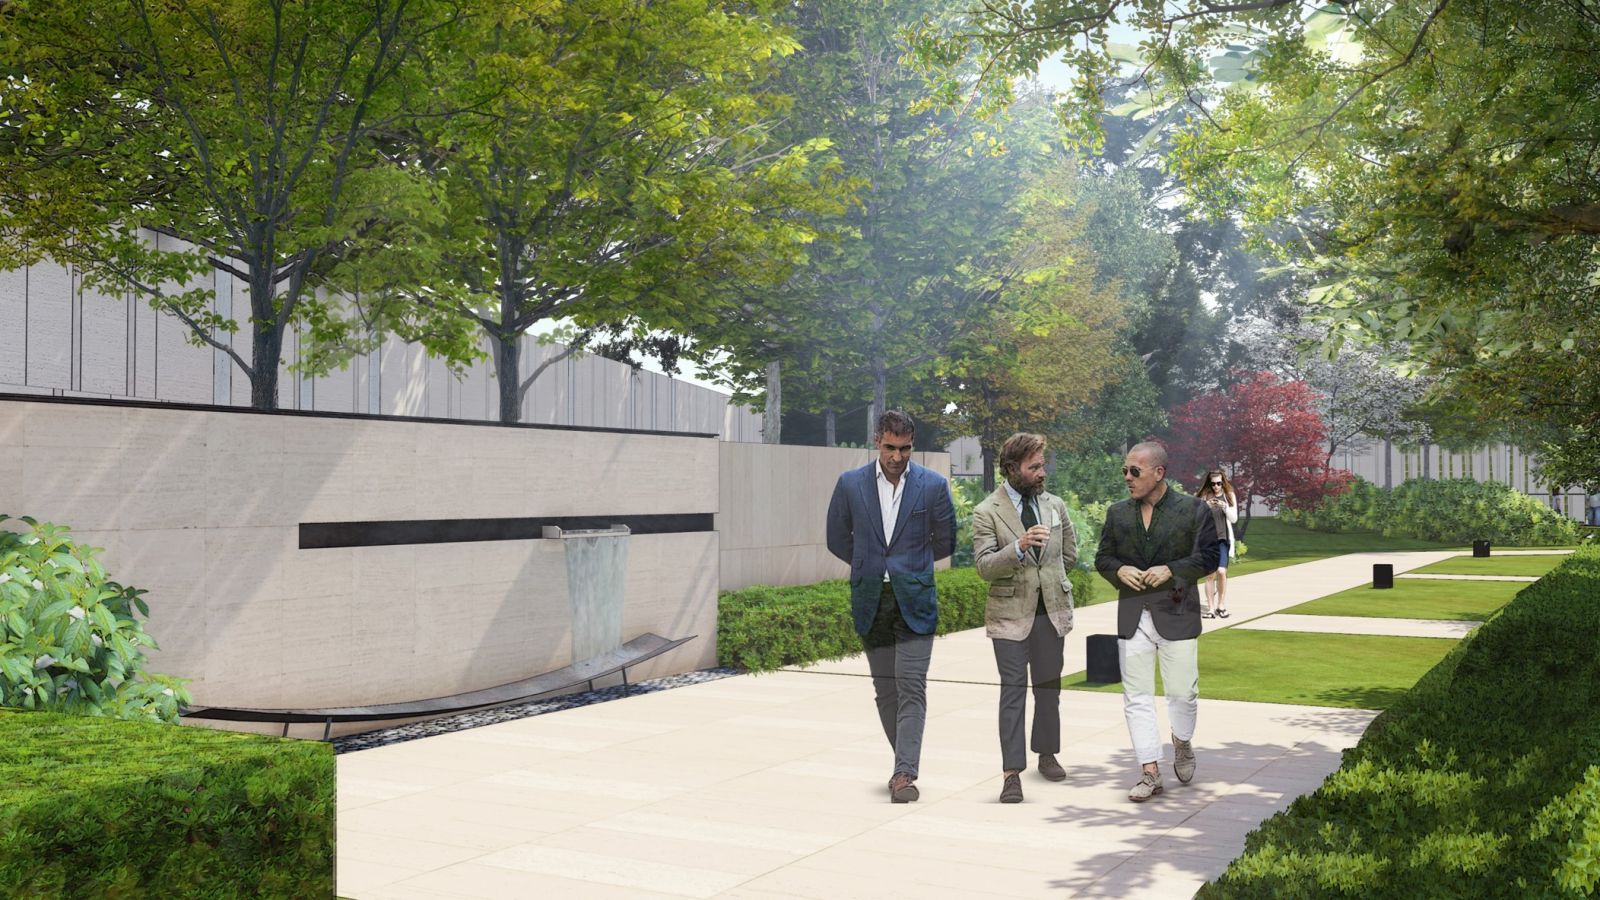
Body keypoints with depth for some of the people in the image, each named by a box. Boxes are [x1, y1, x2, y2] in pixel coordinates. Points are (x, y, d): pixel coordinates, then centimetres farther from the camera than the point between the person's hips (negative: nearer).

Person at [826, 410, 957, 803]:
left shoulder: (933, 486, -3)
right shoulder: (850, 484, 1)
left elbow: (945, 542, 8)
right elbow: (838, 540, 10)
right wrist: (874, 564, 10)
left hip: (914, 599, -2)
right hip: (870, 600, 2)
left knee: (911, 686, -10)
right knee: (885, 689, 10)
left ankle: (905, 773, -9)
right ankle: (905, 763, 24)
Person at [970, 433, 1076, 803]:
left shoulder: (1055, 505, 7)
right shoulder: (987, 512, -7)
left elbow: (1070, 553, 20)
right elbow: (985, 566, -16)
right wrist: (1019, 547, -29)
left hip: (1052, 610, 4)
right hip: (1011, 614, -4)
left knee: (1048, 687, 14)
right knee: (1013, 690, -7)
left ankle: (1047, 754, 31)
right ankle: (1012, 772, -6)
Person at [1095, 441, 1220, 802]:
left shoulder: (1193, 510, -3)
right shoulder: (1117, 513, 8)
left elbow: (1208, 557, -4)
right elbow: (1102, 558, 13)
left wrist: (1171, 570, -16)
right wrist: (1119, 570, -9)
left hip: (1176, 614, -3)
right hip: (1132, 616, 3)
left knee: (1182, 691, 7)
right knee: (1137, 697, 1)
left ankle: (1182, 744, 37)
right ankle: (1150, 771, 7)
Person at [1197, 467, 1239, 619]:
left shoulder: (1230, 496, 5)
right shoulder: (1205, 496, 2)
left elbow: (1234, 519, 2)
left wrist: (1225, 507, -15)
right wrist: (1206, 507, -17)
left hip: (1223, 539, 0)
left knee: (1221, 572, -12)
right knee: (1210, 574, -3)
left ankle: (1221, 605, 4)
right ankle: (1210, 608, 2)